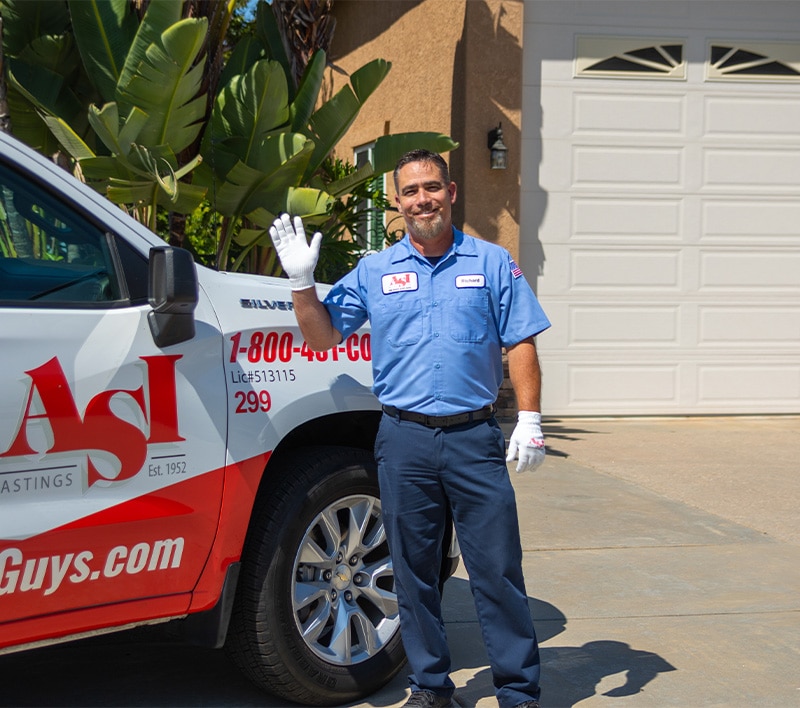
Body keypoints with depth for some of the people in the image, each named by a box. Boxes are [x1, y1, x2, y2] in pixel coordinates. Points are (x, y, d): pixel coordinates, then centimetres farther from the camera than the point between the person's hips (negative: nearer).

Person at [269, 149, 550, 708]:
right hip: (405, 440, 2)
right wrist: (302, 280, -2)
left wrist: (529, 421, -4)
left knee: (498, 568, 0)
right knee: (414, 571, 10)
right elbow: (324, 336, 12)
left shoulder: (492, 263, 5)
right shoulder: (374, 272, 9)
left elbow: (521, 344, 3)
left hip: (475, 437, -2)